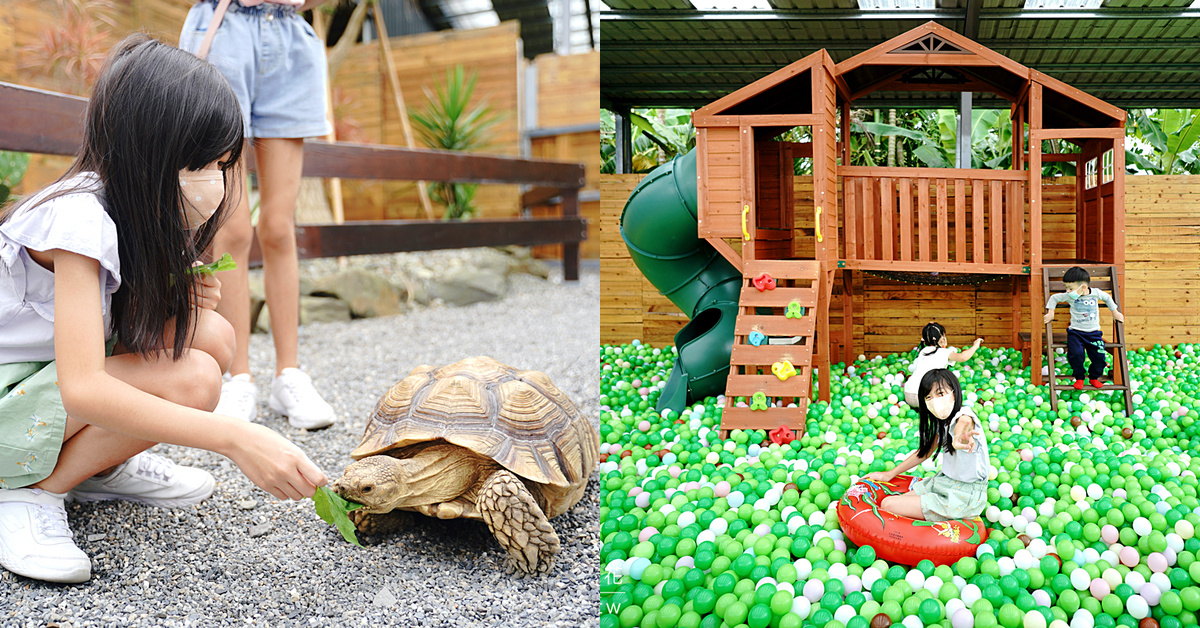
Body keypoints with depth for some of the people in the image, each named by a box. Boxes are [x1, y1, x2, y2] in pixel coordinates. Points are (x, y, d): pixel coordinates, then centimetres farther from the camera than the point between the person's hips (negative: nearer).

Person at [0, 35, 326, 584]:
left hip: (54, 378, 8)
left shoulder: (142, 216, -3)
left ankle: (101, 468, 6)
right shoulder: (80, 217, -28)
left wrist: (177, 306, -15)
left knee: (211, 335, -8)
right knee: (191, 378, -26)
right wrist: (235, 439, -43)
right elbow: (83, 389, -37)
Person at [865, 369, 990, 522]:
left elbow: (964, 423, -49)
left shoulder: (964, 417, -22)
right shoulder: (942, 420, 6)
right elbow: (926, 451, 20)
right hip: (943, 481, 9)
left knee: (889, 505, -16)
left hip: (965, 495, -9)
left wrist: (959, 439, -75)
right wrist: (890, 474, 22)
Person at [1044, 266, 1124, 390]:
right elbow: (1054, 298, 8)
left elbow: (1107, 298, 17)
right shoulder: (1069, 297, -6)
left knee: (1099, 356, -6)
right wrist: (1050, 313, 3)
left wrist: (1115, 312, 20)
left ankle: (1094, 377, 22)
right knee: (1076, 354, -22)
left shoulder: (1096, 293, -5)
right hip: (1075, 332, -1)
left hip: (1093, 332, 1)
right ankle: (1079, 378, 2)